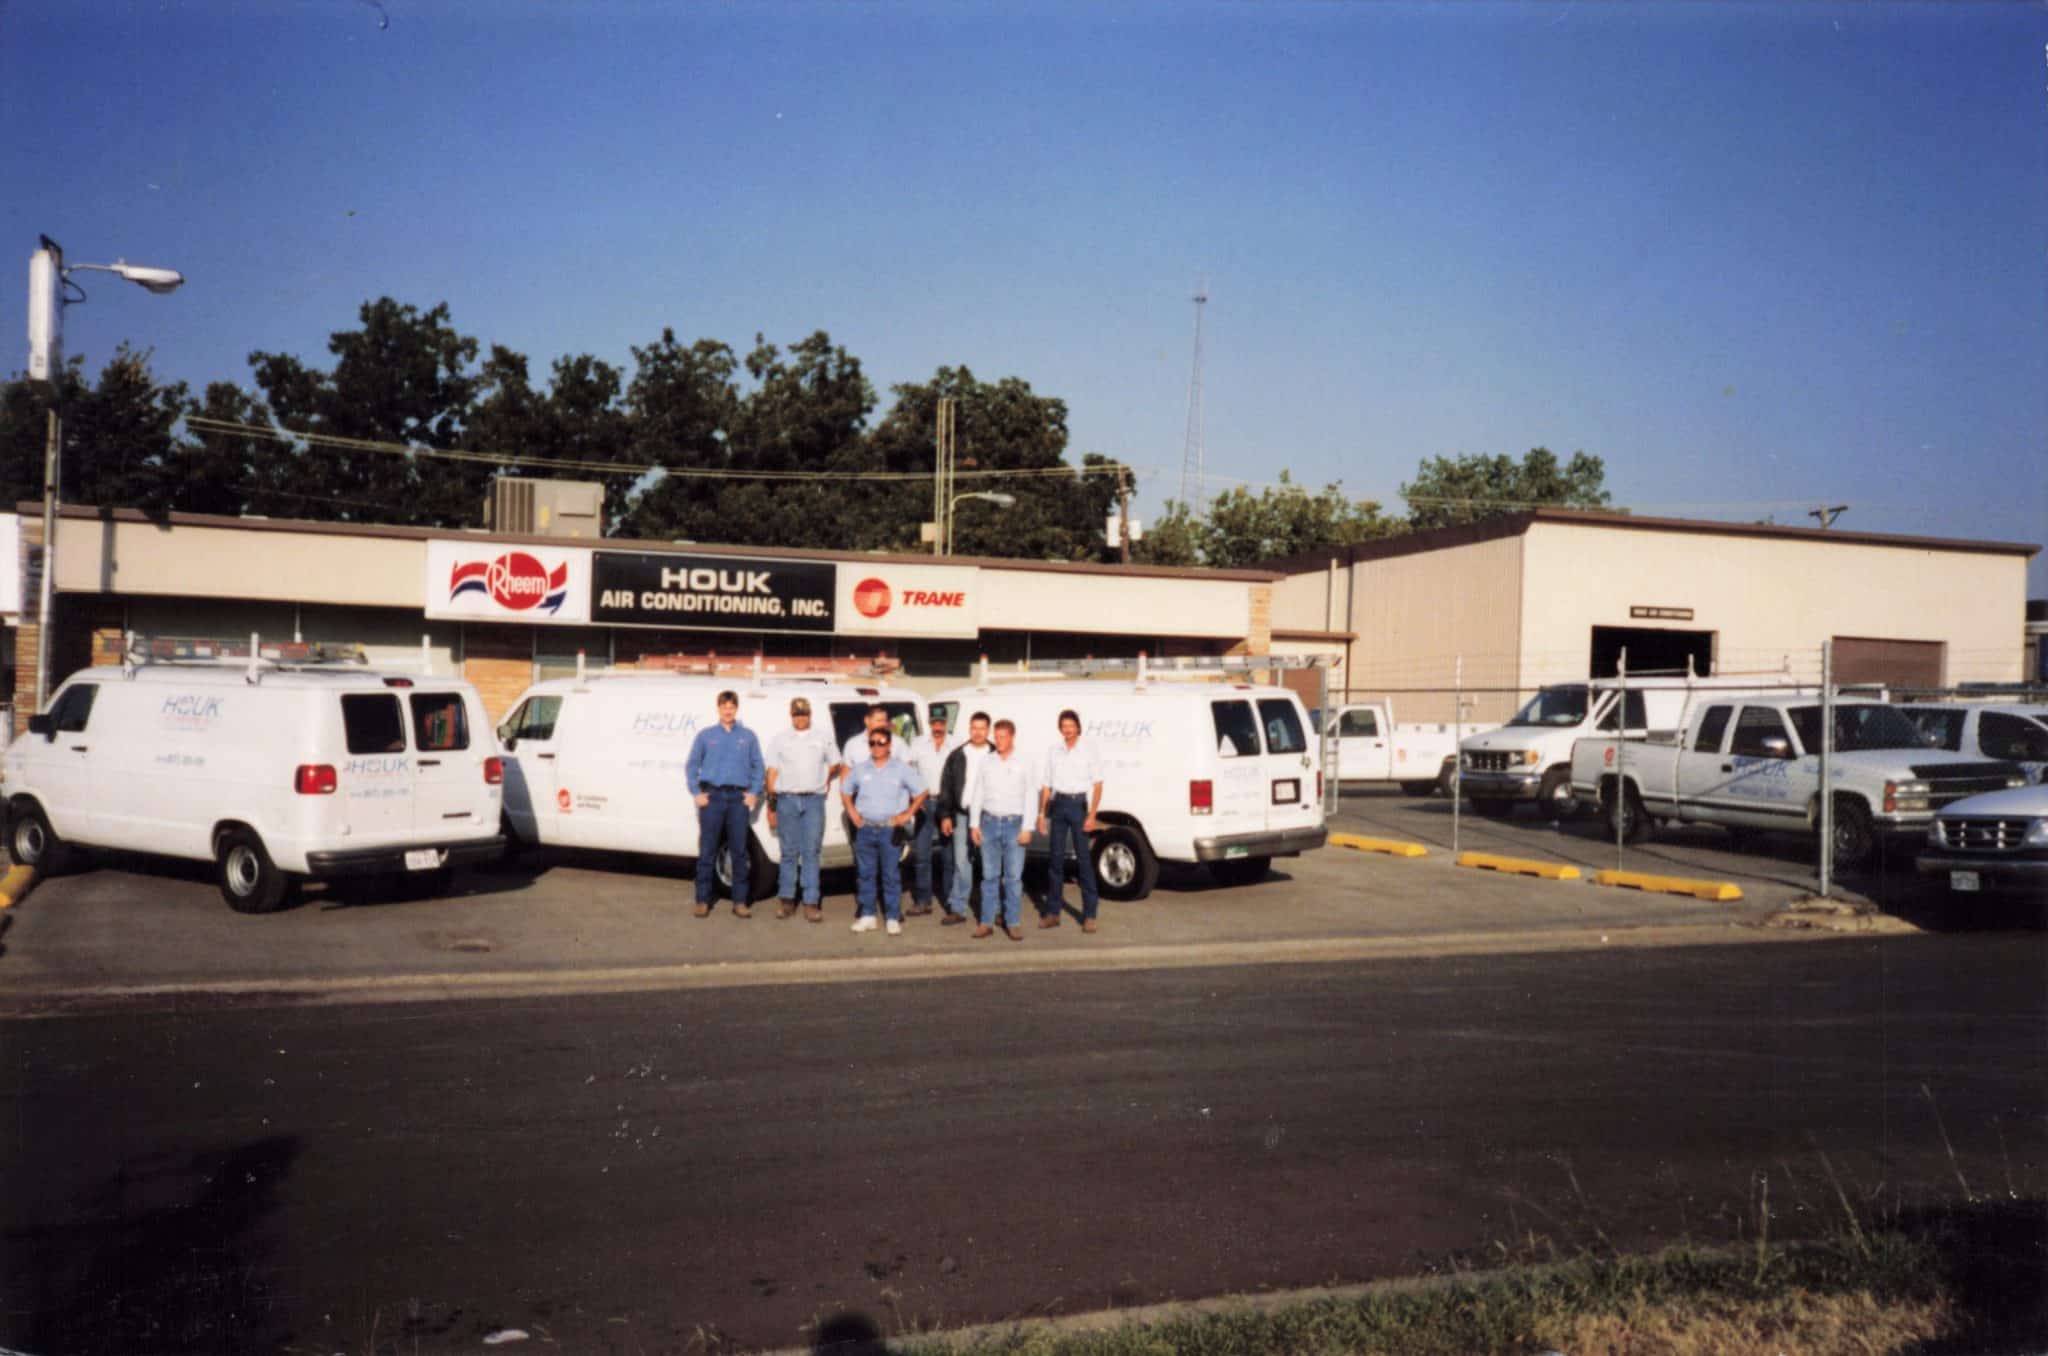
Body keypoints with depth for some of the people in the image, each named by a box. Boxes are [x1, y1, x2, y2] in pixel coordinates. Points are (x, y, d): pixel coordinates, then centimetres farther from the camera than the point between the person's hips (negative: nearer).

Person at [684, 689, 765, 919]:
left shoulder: (748, 736, 10)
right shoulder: (705, 735, 8)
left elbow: (758, 767, 10)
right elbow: (691, 766, 8)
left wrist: (754, 793, -1)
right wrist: (697, 793, -1)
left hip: (739, 798, 1)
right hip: (712, 796, -1)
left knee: (739, 851, 3)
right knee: (707, 850, 0)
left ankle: (740, 901, 9)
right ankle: (703, 901, 6)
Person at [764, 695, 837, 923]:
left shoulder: (823, 738, 11)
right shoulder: (779, 740, 9)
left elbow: (834, 764, 23)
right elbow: (772, 773, 6)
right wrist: (771, 805, 1)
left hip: (814, 801, 0)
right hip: (786, 800, 0)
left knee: (811, 852, -4)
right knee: (789, 852, 4)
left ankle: (811, 902, -4)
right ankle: (787, 899, 11)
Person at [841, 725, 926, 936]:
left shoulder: (901, 769, 2)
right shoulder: (859, 769, 9)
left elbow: (920, 792, 6)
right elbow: (845, 791, 21)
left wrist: (908, 814, -2)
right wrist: (852, 811, 8)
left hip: (890, 829, -3)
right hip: (865, 829, 3)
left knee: (892, 875, -2)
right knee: (865, 873, 6)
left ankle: (893, 919, 4)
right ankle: (867, 916, 15)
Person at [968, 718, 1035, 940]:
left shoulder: (1025, 764, 1)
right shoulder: (984, 761, 8)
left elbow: (1030, 797, -1)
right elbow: (977, 793, 10)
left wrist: (1027, 828, -8)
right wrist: (974, 824, 4)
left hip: (1014, 823, -2)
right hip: (989, 822, 2)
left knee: (1014, 876, -1)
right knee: (989, 875, 4)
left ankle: (1013, 923, 5)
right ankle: (987, 922, 8)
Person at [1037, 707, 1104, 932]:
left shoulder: (1088, 750, 0)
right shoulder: (1054, 751, 11)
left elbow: (1097, 785, -2)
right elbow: (1047, 786, 14)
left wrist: (1092, 815, -11)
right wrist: (1042, 813, 7)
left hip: (1079, 804, -4)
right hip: (1058, 804, 4)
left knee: (1084, 858, -4)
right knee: (1056, 857, 7)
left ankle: (1089, 915, 0)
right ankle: (1052, 911, 14)